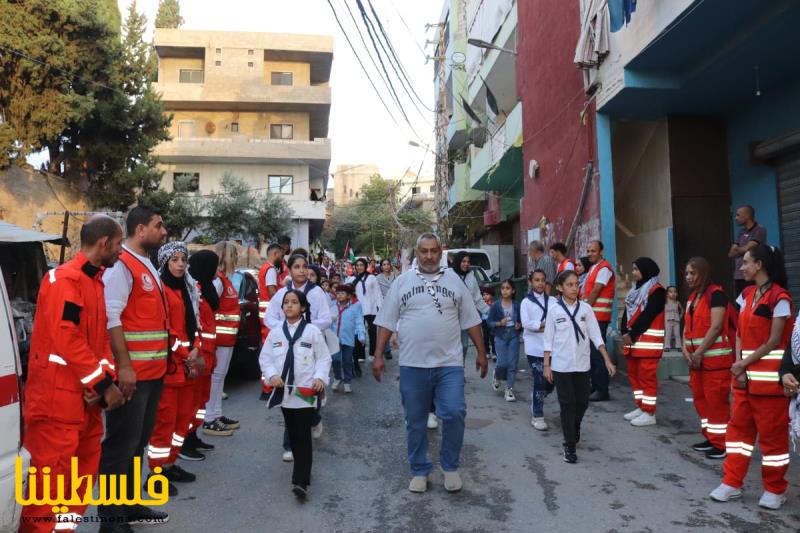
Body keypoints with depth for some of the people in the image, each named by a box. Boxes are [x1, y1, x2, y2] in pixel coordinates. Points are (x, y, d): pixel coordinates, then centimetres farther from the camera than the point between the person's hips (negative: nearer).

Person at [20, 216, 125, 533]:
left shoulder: (97, 280, 12)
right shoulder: (65, 279, -16)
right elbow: (67, 339, -23)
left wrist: (104, 380, -3)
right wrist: (104, 384, -19)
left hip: (86, 393, 9)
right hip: (59, 396, -9)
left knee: (85, 464, 18)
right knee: (53, 470, -3)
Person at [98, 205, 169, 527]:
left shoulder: (147, 265, 16)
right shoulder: (121, 264, -12)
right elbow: (111, 317, -20)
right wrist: (124, 366, -22)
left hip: (153, 371, 9)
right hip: (131, 373, -9)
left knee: (138, 442, 17)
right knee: (122, 444, 0)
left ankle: (130, 504, 30)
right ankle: (111, 516, 12)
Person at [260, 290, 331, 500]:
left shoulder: (313, 331, -3)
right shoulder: (275, 333, 5)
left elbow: (324, 358, -1)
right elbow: (264, 358, 7)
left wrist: (320, 377, -16)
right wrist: (272, 375, -10)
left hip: (306, 392, -4)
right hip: (284, 392, 4)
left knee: (303, 436, -6)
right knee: (292, 435, 15)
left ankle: (301, 481, -8)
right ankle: (302, 471, 33)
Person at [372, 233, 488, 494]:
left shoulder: (454, 280, 6)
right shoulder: (402, 281, 3)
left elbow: (470, 319, 9)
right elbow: (386, 321, 3)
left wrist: (481, 352, 7)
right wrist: (378, 355, -2)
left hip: (449, 363, 0)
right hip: (412, 365, 0)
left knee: (454, 414, -7)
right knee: (415, 421, 9)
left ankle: (450, 466, 17)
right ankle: (419, 470, 27)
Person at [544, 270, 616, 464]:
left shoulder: (586, 308, -1)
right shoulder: (554, 310, -6)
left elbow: (596, 336, 0)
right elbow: (548, 340, -2)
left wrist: (607, 360, -5)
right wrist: (546, 365, -4)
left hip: (582, 364, 3)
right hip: (561, 365, -2)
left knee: (582, 402, 12)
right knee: (567, 404, 1)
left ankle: (574, 429, 42)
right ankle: (569, 446, 11)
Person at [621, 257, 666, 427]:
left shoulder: (656, 290, -11)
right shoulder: (635, 289, 17)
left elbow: (647, 316, -19)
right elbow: (627, 313, 12)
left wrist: (631, 334, -16)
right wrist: (625, 333, -2)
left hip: (648, 341, -9)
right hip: (632, 339, 9)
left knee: (647, 376, -6)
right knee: (634, 375, 14)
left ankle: (649, 413, 0)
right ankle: (641, 407, 24)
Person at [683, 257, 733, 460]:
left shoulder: (716, 293, -11)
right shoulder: (692, 297, 14)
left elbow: (716, 327, -18)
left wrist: (698, 353, -16)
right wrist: (686, 349, -2)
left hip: (715, 358, -9)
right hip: (696, 358, 9)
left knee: (717, 401, -4)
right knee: (700, 399, 14)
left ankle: (721, 444, 6)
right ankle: (711, 438, 27)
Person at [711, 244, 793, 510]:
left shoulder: (779, 298, -12)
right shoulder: (746, 295, 10)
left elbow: (773, 342, -13)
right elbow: (740, 334, 8)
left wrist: (743, 364, -11)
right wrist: (738, 365, -4)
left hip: (768, 376, -7)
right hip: (744, 375, 7)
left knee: (772, 433, 4)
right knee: (738, 427, 10)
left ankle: (775, 489, 20)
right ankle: (732, 482, 18)